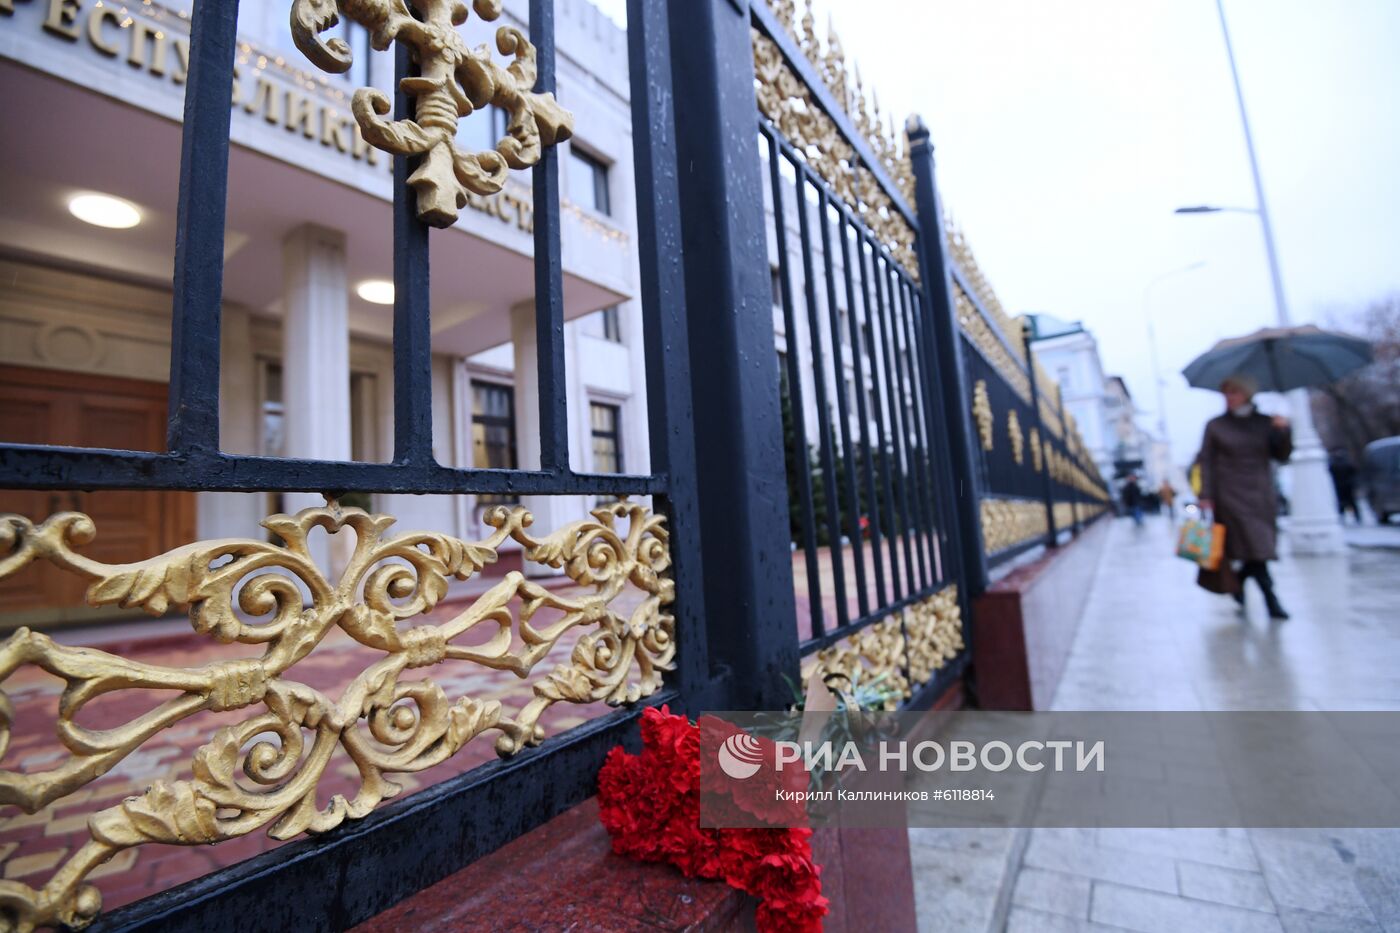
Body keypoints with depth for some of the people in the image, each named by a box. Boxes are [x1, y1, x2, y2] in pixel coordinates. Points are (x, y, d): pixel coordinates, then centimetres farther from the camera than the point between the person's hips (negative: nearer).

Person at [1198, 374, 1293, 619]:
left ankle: (1237, 581, 32)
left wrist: (1285, 432, -13)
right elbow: (1206, 461, -1)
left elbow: (1282, 457, 4)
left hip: (1261, 495, 4)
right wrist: (1206, 495, -7)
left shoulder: (1265, 423, 7)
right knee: (1254, 548, -8)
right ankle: (1272, 602, -1)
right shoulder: (1215, 426, 0)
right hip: (1231, 496, -3)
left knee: (1258, 550, 7)